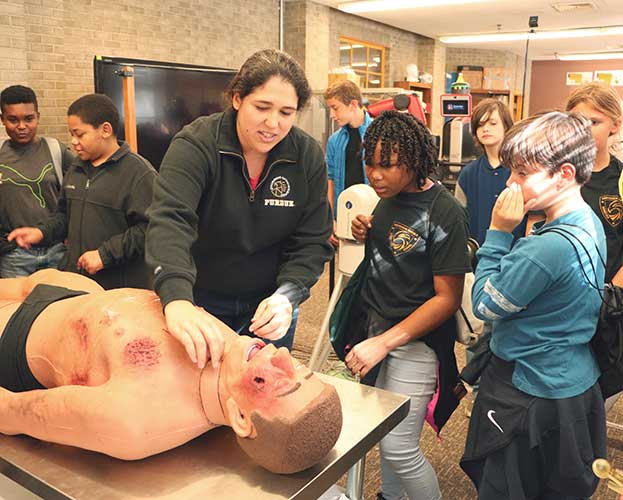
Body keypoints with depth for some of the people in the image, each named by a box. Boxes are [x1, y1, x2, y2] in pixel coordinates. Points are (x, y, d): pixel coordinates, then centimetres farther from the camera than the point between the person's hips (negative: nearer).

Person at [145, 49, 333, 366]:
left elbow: (312, 243, -10)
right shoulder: (196, 145, -20)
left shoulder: (309, 156, -10)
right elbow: (169, 220, -35)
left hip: (271, 306, 2)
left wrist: (286, 297, -28)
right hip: (200, 303, -2)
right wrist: (176, 299, -52)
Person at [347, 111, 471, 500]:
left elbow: (447, 298, -19)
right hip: (376, 325, 7)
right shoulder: (387, 198, 2)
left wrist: (383, 343, -24)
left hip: (415, 341, -7)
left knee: (399, 448, -3)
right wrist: (366, 235, -3)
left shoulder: (444, 214, -19)